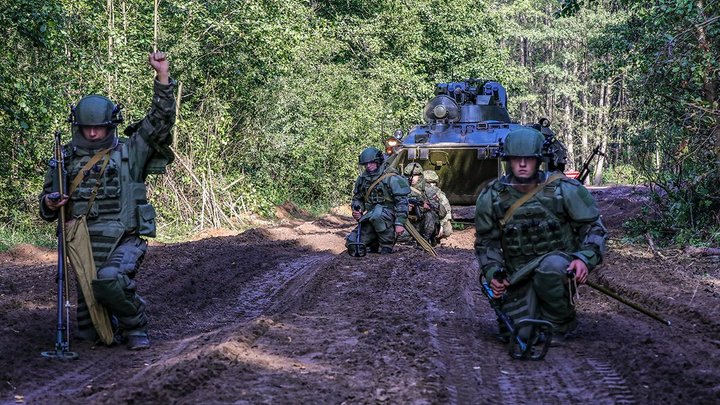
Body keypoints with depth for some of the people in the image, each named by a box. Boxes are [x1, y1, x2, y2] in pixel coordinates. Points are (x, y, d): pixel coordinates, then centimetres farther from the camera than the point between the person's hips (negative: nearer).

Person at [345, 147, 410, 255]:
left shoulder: (391, 178, -11)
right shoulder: (362, 179, 9)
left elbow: (402, 201, -13)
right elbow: (357, 198, 22)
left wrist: (400, 223, -21)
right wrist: (357, 211, -1)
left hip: (389, 216, -6)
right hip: (370, 219, 6)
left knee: (377, 215, -40)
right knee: (352, 244, -6)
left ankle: (387, 246, -20)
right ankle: (377, 245, 20)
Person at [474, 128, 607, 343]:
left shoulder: (565, 190, -10)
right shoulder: (491, 197, -4)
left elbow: (594, 226, 0)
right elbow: (486, 242, 9)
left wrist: (585, 258, -18)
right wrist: (492, 274, -7)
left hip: (559, 263, -2)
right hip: (519, 275, 2)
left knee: (548, 268, -39)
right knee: (520, 334, -17)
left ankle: (560, 324, -10)